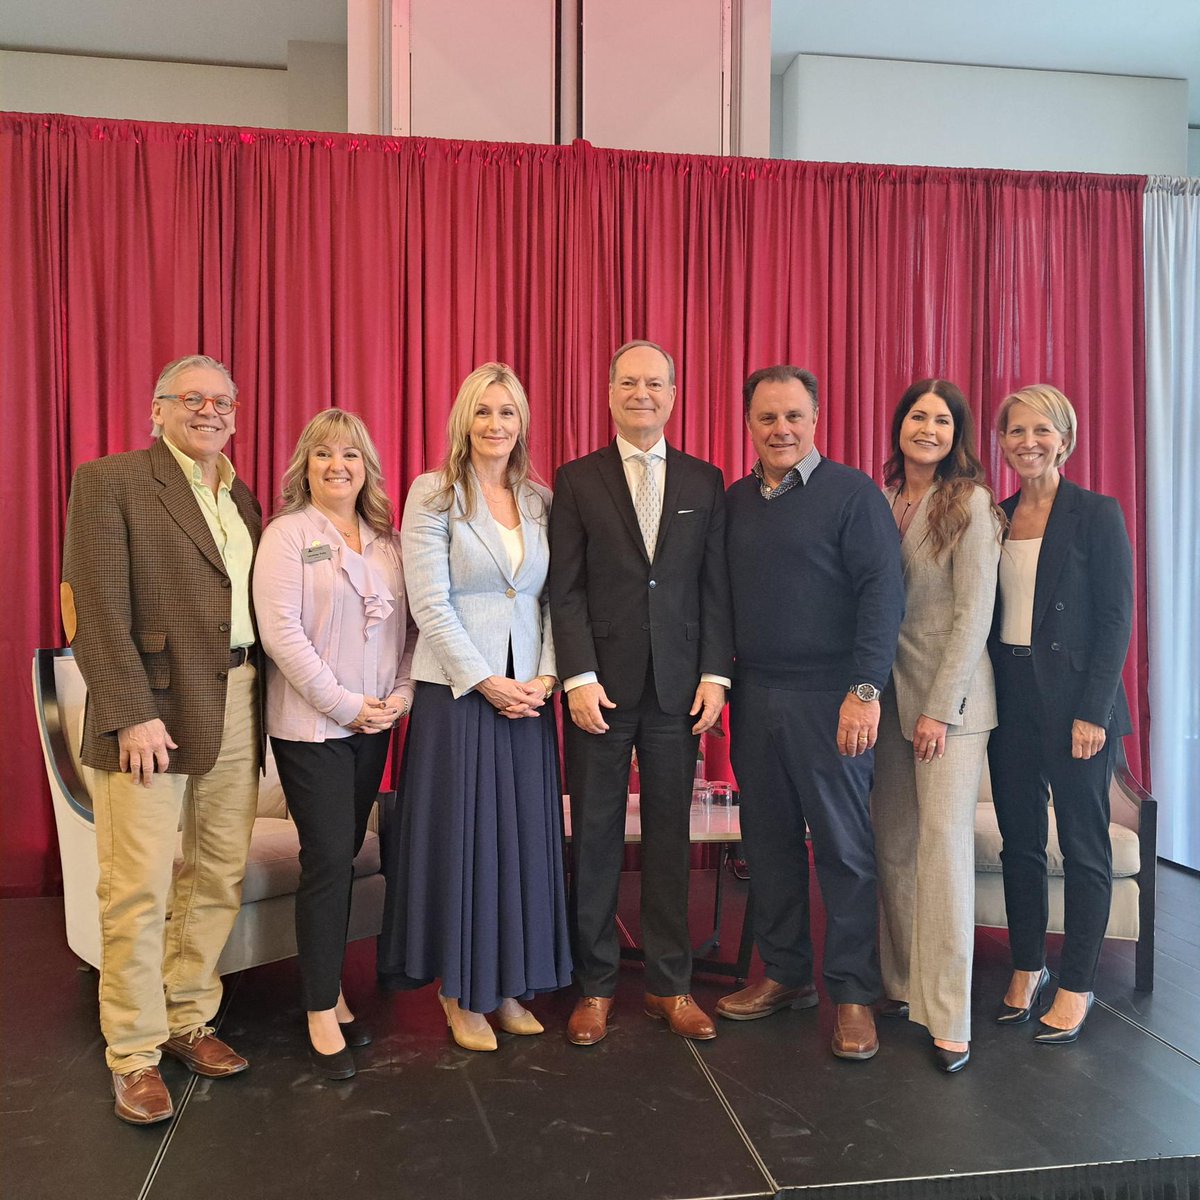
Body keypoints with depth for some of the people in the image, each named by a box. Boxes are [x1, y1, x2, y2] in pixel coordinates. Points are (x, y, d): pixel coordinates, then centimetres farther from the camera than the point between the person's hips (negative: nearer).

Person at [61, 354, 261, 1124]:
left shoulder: (242, 497, 16)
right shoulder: (109, 481, -3)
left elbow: (257, 602, 14)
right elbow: (99, 608, -10)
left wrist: (263, 699, 4)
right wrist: (132, 714, -16)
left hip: (238, 708, 6)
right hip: (154, 710, -6)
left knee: (220, 878, 12)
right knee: (138, 889, 1)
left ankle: (188, 1020, 29)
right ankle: (134, 1055, 15)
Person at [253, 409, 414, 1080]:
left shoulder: (387, 540, 11)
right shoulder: (288, 534, -5)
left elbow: (408, 623, 11)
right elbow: (280, 630, -13)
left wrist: (401, 695, -3)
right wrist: (343, 704, -14)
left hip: (375, 723, 5)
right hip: (310, 723, -5)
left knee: (345, 857, 10)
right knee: (328, 860, -4)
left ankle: (331, 990, 23)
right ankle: (323, 1014, 8)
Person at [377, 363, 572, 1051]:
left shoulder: (540, 501, 10)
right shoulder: (434, 495, -4)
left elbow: (553, 598, 8)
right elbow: (430, 602, -10)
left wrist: (545, 675, -5)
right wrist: (485, 682, -13)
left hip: (528, 692, 5)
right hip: (456, 691, -4)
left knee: (524, 836, 9)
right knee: (460, 834, 3)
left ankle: (508, 983, 24)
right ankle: (462, 990, 19)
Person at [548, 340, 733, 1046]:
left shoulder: (705, 482, 9)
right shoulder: (578, 480, 3)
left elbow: (716, 586, 6)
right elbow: (565, 588, -2)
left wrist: (715, 674, -2)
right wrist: (580, 678, -11)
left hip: (678, 688, 2)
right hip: (600, 685, -1)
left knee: (671, 836, 9)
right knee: (595, 838, 7)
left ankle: (670, 985, 22)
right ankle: (596, 985, 21)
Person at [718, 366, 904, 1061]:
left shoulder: (853, 493, -4)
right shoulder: (734, 501, 11)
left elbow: (883, 591, -10)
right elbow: (719, 597, 13)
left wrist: (865, 690, -17)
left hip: (829, 699, -5)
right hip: (754, 697, 5)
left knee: (845, 847, 3)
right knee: (769, 842, 12)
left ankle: (854, 993, 16)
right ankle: (785, 975, 27)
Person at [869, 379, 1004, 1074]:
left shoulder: (970, 504, -6)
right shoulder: (880, 501, 9)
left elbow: (973, 614, -10)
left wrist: (940, 708, -14)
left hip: (951, 693, -5)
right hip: (887, 690, 5)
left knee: (944, 841, -8)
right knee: (893, 845, 8)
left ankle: (948, 1016, 0)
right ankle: (904, 984, 22)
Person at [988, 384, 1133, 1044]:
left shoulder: (1097, 514, -5)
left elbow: (1116, 619, -9)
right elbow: (984, 613, 10)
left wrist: (1093, 711, -14)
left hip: (1074, 700, -5)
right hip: (1009, 697, 5)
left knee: (1083, 845, 6)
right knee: (1019, 841, 13)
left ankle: (1075, 987, 18)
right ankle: (1026, 969, 28)